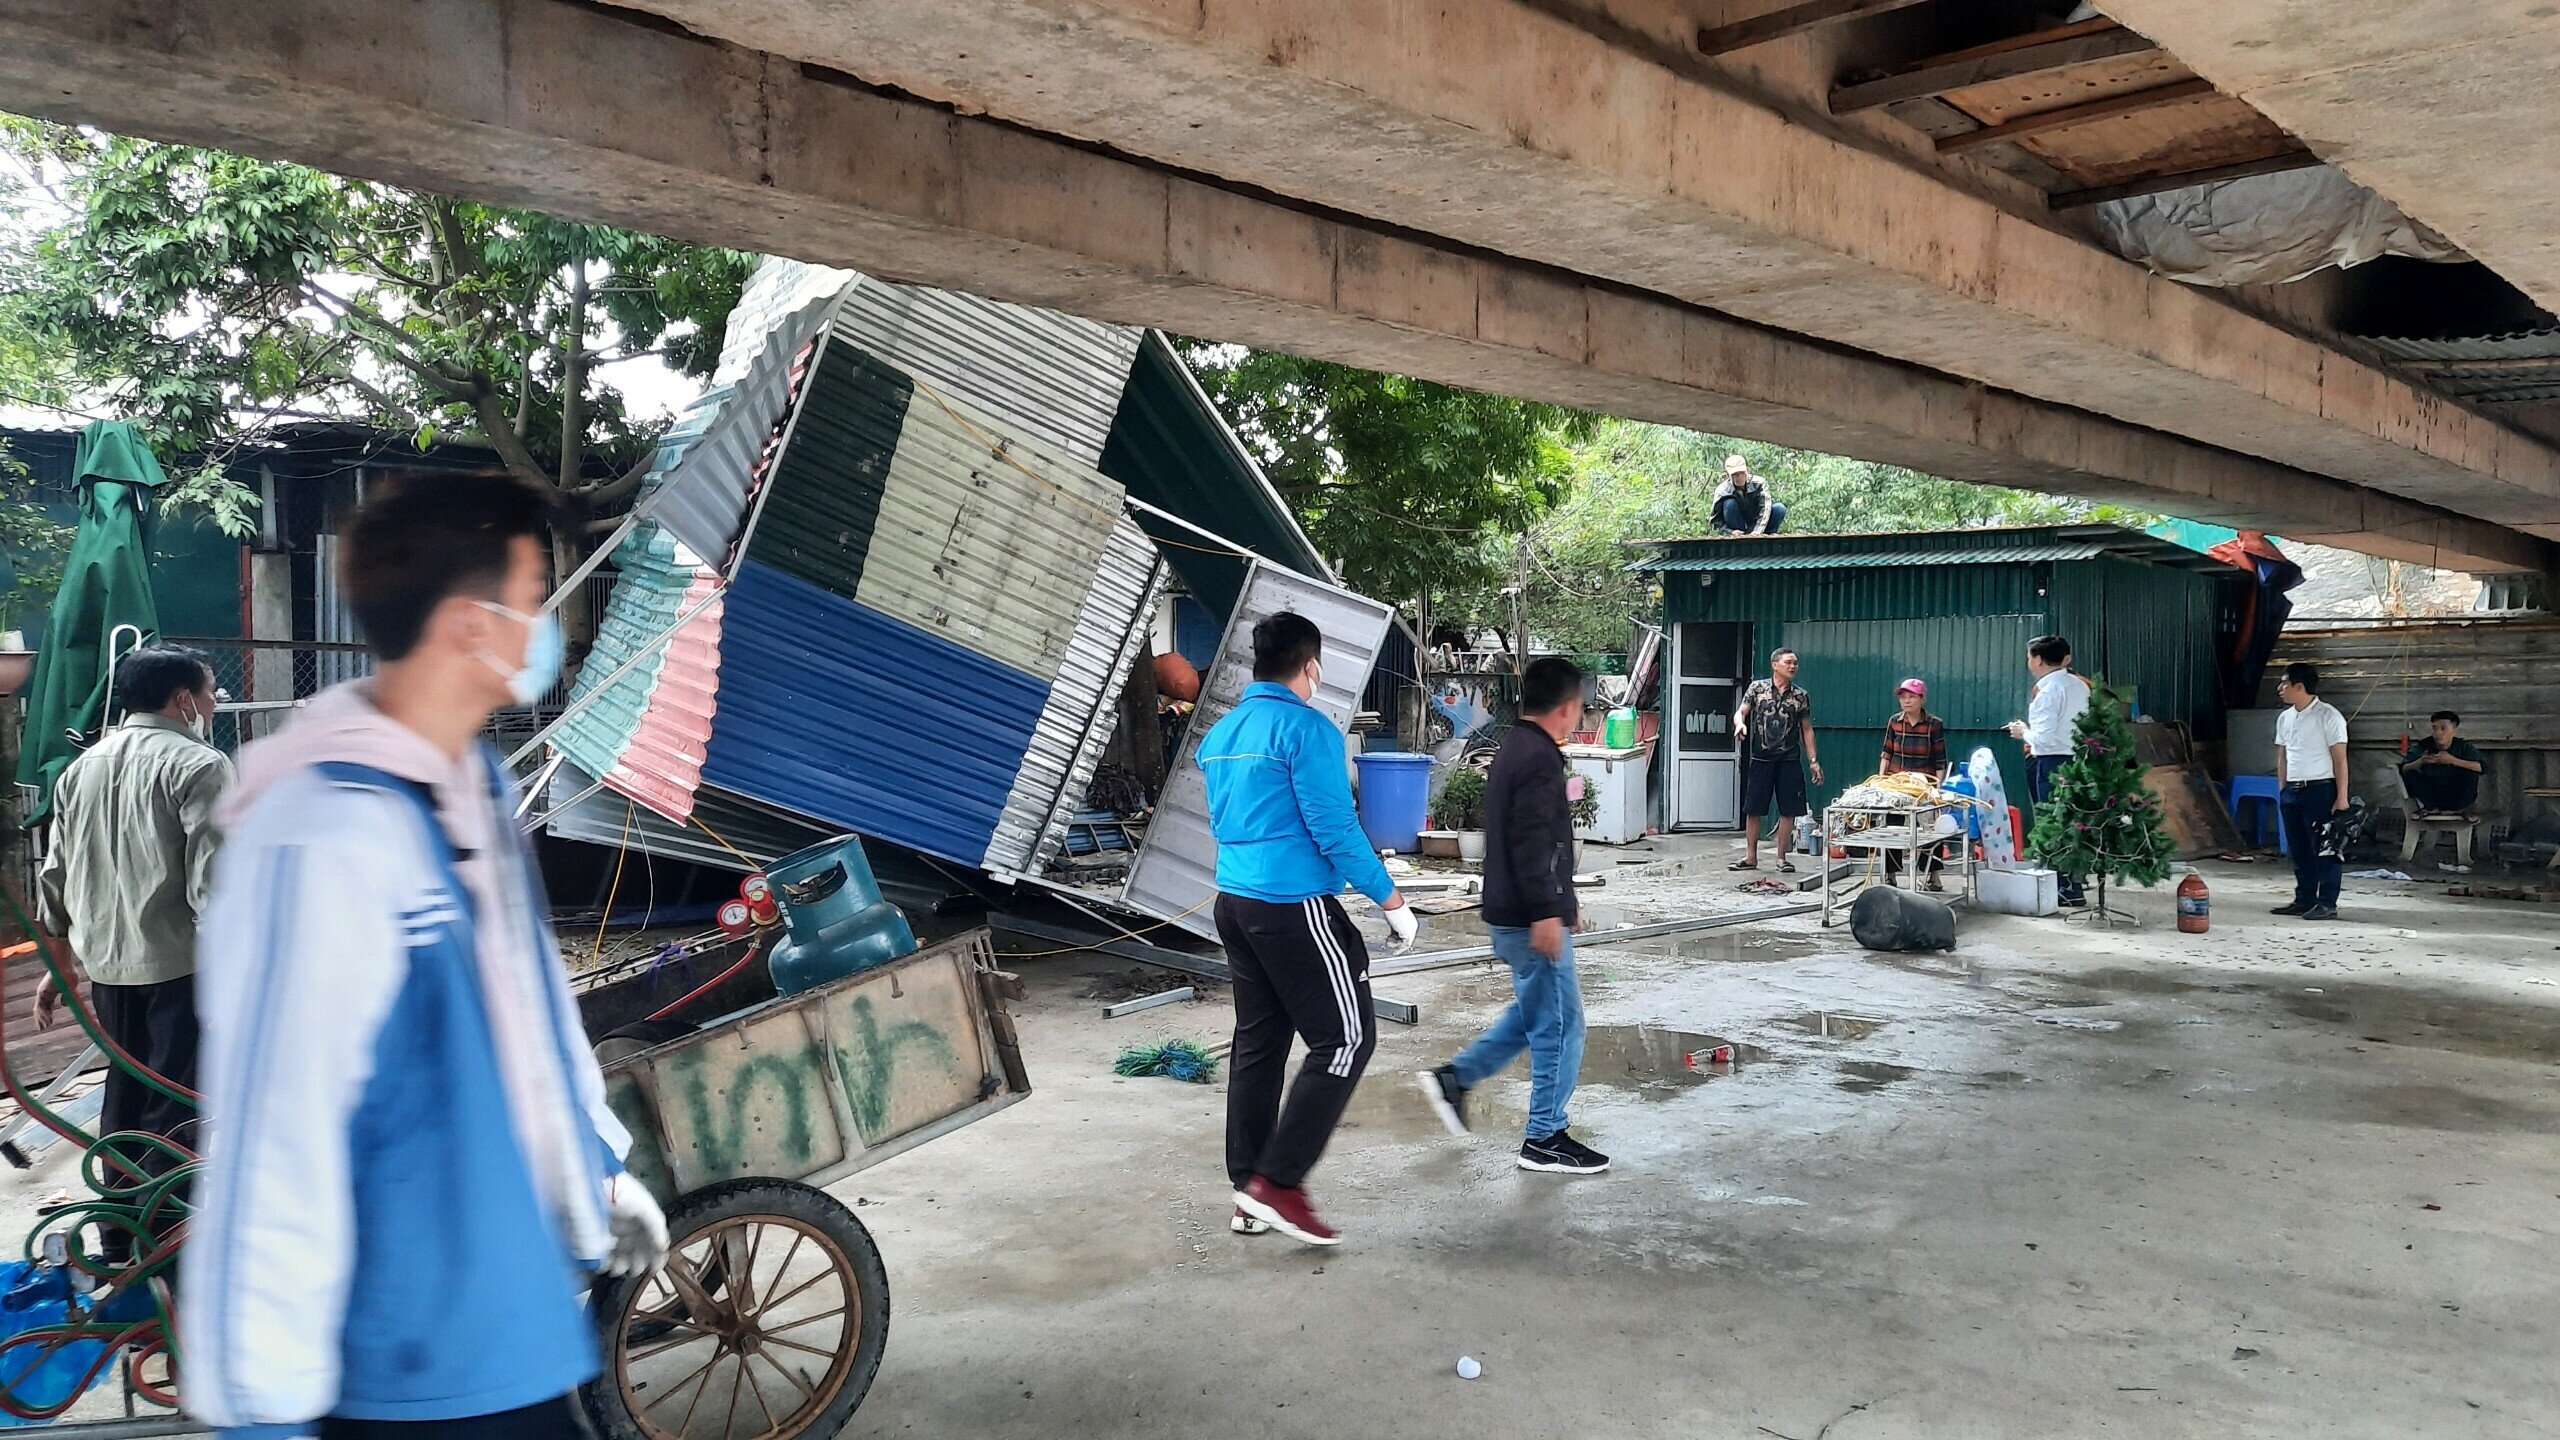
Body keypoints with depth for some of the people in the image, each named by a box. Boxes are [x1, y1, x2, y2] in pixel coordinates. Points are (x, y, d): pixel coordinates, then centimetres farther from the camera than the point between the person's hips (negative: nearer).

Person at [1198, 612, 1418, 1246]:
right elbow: (1336, 831, -16)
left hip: (1234, 902, 9)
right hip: (1295, 907, -9)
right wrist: (1392, 901, -8)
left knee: (1257, 1044, 13)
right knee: (1345, 1039, 0)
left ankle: (1249, 1190, 17)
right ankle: (1278, 1181, -3)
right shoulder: (1306, 728, -13)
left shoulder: (1221, 733, 13)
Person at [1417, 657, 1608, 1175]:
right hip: (1532, 918, -10)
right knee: (1560, 1024, 0)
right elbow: (1531, 841, -26)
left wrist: (1561, 901, 29)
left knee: (1534, 1012, 22)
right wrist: (1546, 912, -26)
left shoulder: (1513, 750, 15)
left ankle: (1455, 1077, 22)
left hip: (1511, 915, 10)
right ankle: (1545, 1139, 9)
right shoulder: (1540, 758, -17)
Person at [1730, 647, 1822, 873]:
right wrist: (1740, 723, -25)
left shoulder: (1801, 696, 7)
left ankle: (1782, 858, 12)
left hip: (1789, 761, 1)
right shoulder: (1757, 688, 3)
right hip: (1760, 759, -1)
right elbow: (1740, 712, 0)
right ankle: (1751, 857, 13)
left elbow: (1806, 729, 10)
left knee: (1788, 810, 1)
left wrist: (1813, 760, 5)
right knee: (1753, 809, 2)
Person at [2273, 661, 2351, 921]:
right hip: (2291, 792, 7)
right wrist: (2282, 791, 14)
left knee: (2325, 850, -3)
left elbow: (2340, 759, -10)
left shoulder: (2328, 716, -9)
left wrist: (2341, 797, -13)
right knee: (2299, 850, 11)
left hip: (2320, 790, -7)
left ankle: (2327, 904, 0)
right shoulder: (2284, 718, 13)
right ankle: (2304, 901, 18)